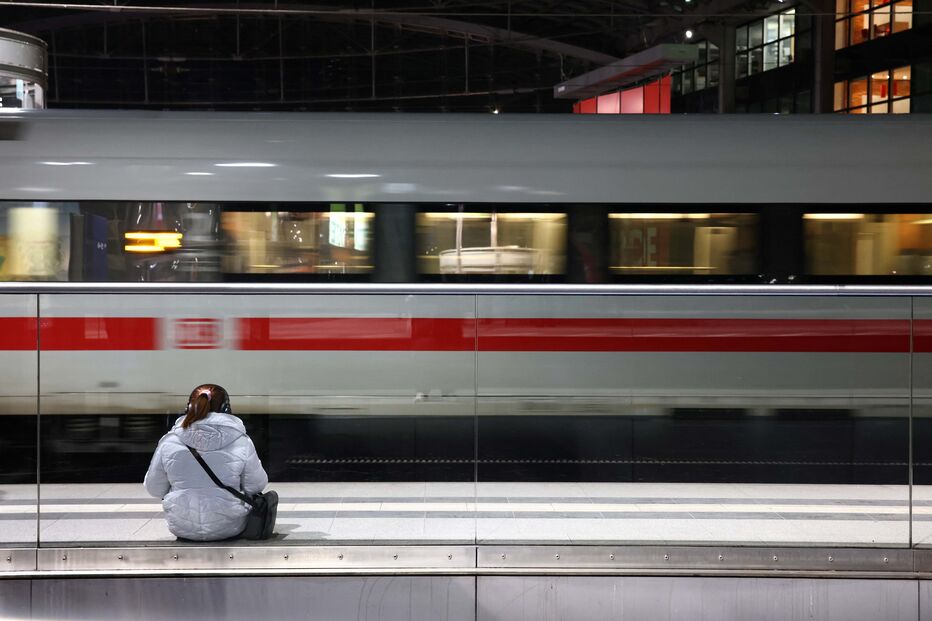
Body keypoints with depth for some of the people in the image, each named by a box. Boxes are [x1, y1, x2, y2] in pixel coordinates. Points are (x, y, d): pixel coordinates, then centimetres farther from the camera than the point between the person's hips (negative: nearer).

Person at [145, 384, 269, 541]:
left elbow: (154, 489, 1)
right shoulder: (241, 442, -11)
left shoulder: (168, 442, -8)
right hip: (228, 528, -2)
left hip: (181, 528, 2)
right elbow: (256, 485, -1)